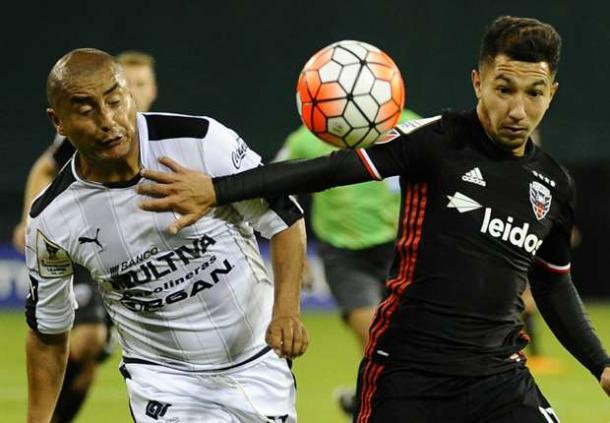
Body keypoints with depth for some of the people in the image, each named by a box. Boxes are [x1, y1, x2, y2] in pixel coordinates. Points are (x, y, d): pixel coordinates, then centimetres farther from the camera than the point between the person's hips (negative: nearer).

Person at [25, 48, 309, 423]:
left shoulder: (202, 143, -18)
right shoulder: (52, 219, -12)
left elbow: (284, 218, -8)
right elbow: (48, 333, 2)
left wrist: (286, 310, -23)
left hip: (260, 364, 1)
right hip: (164, 384, 0)